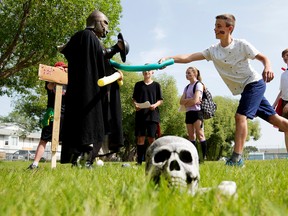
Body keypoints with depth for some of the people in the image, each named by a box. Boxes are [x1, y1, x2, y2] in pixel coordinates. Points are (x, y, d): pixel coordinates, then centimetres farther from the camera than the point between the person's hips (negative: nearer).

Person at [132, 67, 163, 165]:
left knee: (151, 138, -2)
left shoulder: (156, 85, 8)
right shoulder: (138, 84, 12)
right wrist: (135, 104, -8)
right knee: (140, 138, 0)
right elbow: (134, 98, 13)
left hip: (152, 114, -1)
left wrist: (155, 105, -13)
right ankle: (139, 161, 4)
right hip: (140, 114, 1)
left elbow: (160, 100, 7)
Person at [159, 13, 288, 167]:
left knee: (240, 116, -20)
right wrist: (168, 58, -24)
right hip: (243, 90, 5)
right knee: (273, 118, 8)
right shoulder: (213, 51, -1)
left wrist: (268, 67, -26)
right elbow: (189, 57, -12)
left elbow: (263, 58, -4)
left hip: (254, 83, -5)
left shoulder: (241, 44, -13)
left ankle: (237, 158, -19)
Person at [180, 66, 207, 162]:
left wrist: (186, 102, 1)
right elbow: (181, 101, 7)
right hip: (189, 113, 7)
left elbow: (195, 100, -14)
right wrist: (190, 100, -9)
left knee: (199, 135, -10)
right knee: (191, 136, 4)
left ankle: (204, 157, -10)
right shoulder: (186, 88, 19)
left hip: (197, 112, -7)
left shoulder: (198, 84, -2)